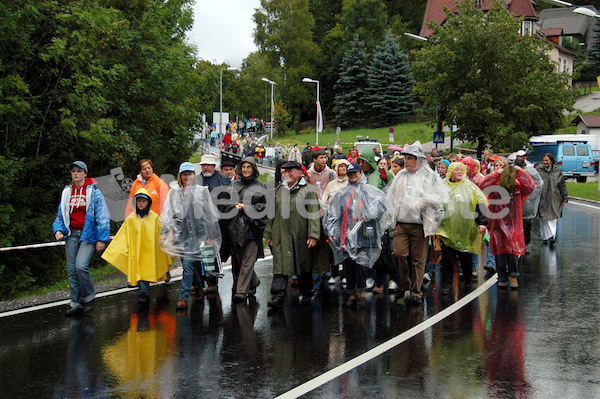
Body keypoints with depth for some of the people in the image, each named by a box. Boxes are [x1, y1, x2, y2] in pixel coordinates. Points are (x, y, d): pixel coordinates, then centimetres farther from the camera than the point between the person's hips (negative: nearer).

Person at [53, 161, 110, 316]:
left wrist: (101, 239, -7)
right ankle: (75, 303, 12)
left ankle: (88, 297, 1)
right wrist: (58, 230, 0)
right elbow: (60, 215, 19)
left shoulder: (94, 192, -2)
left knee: (81, 265, -21)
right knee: (72, 270, 3)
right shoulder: (66, 192, 12)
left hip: (88, 235, -5)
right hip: (71, 235, 5)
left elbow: (102, 217, -3)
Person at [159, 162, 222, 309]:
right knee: (186, 263, 6)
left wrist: (209, 236, 1)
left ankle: (183, 297, -11)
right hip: (182, 233, 3)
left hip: (197, 232, -3)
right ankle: (198, 286, 32)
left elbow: (209, 214, 4)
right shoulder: (174, 192, 10)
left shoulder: (201, 191, 3)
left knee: (188, 262, -12)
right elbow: (168, 214, 10)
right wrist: (164, 232, 1)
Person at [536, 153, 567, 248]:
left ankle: (552, 237, -15)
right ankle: (545, 237, 15)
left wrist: (564, 197, 11)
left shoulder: (557, 171, 6)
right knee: (543, 219, 5)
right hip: (542, 199, 0)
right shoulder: (538, 170, 3)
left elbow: (562, 185, 12)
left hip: (554, 199, 0)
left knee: (553, 218, -8)